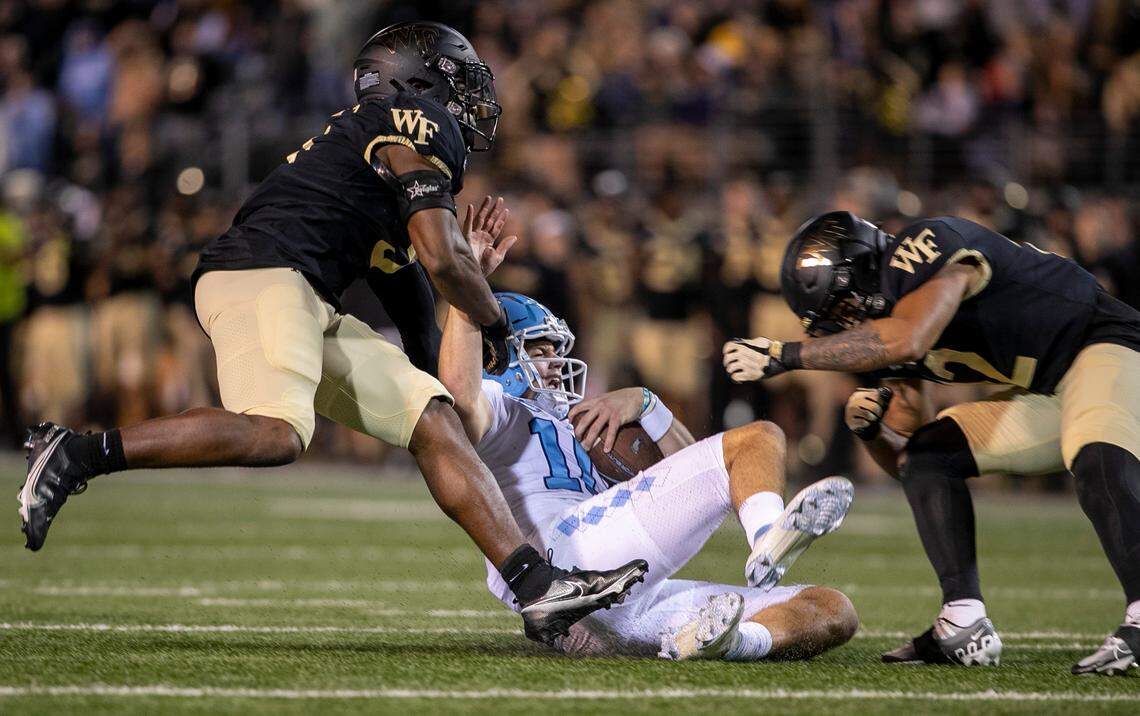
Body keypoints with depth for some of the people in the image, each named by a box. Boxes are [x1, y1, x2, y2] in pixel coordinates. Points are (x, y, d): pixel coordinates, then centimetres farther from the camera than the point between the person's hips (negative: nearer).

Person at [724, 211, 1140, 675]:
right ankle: (964, 625, -3)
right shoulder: (881, 333, 7)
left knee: (1095, 460, -36)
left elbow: (907, 340, -38)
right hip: (1043, 394, 10)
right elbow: (903, 458, 13)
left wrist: (786, 356, -31)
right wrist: (869, 429, -10)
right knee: (927, 457, 2)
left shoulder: (925, 249, -19)